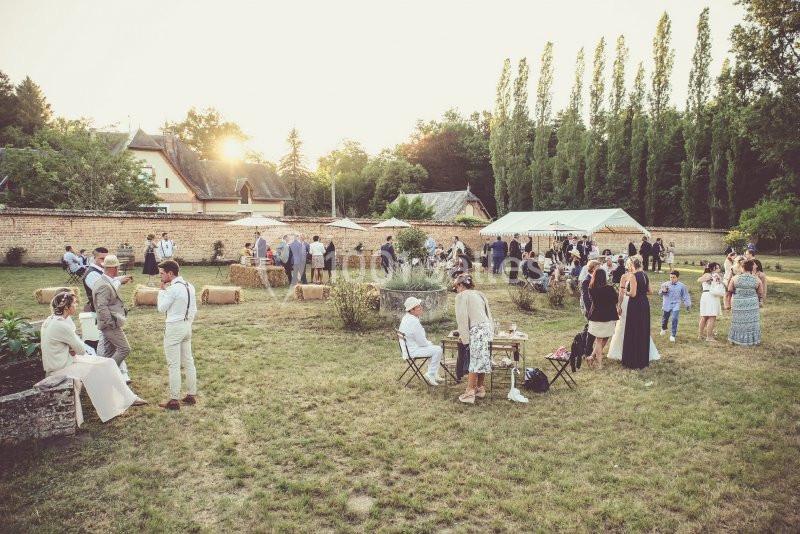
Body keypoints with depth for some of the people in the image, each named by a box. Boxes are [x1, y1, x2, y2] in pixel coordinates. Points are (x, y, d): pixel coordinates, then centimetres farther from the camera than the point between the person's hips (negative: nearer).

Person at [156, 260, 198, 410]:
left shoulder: (172, 289, -18)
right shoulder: (189, 286, 8)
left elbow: (162, 308, -9)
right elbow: (194, 309, 12)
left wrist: (162, 290, -2)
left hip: (174, 328, -9)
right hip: (187, 326, 9)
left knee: (174, 365, -2)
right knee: (188, 362, 14)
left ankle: (174, 400, 4)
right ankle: (191, 395, 21)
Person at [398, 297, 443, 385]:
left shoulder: (406, 317, 6)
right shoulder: (414, 322, -27)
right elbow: (422, 342, -20)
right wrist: (431, 344, -3)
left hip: (408, 348, 11)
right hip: (413, 351, -11)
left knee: (433, 347, 24)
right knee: (438, 350, -12)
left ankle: (434, 374, 29)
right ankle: (430, 374, -1)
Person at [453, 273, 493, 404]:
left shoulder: (461, 296, -1)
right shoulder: (479, 294, 21)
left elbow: (462, 318, -8)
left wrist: (463, 335, -5)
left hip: (477, 331, -8)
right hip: (487, 329, 8)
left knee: (475, 361, -7)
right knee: (483, 360, 13)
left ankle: (470, 393, -6)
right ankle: (480, 389, 20)